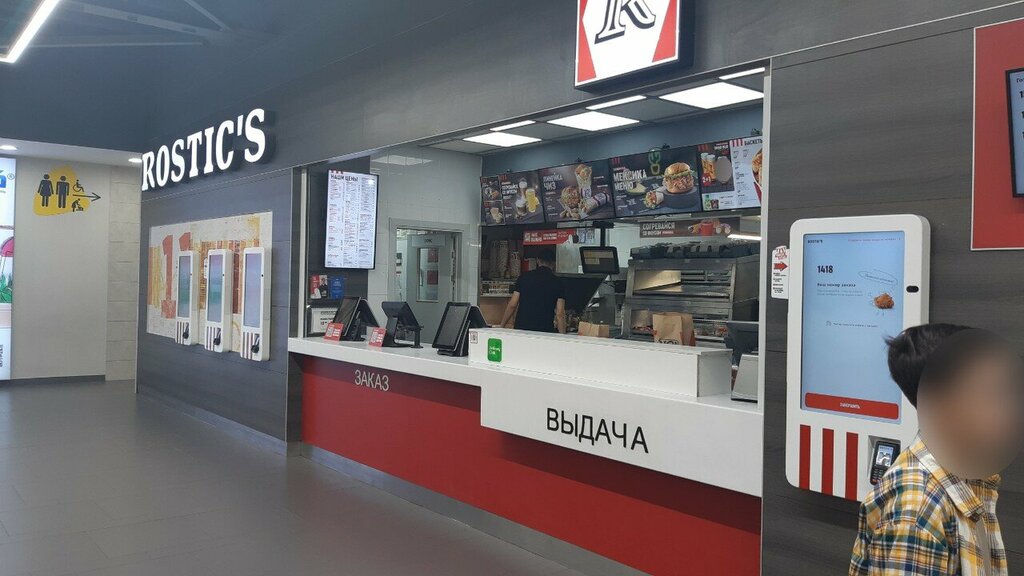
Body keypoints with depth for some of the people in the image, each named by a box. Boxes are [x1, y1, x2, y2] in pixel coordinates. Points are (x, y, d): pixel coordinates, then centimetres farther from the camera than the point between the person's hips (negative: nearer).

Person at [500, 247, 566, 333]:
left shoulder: (524, 277, 6)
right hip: (545, 331, -1)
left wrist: (501, 326, 12)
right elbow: (559, 314, -3)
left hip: (521, 327, 1)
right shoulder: (557, 283, 3)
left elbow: (512, 305, 4)